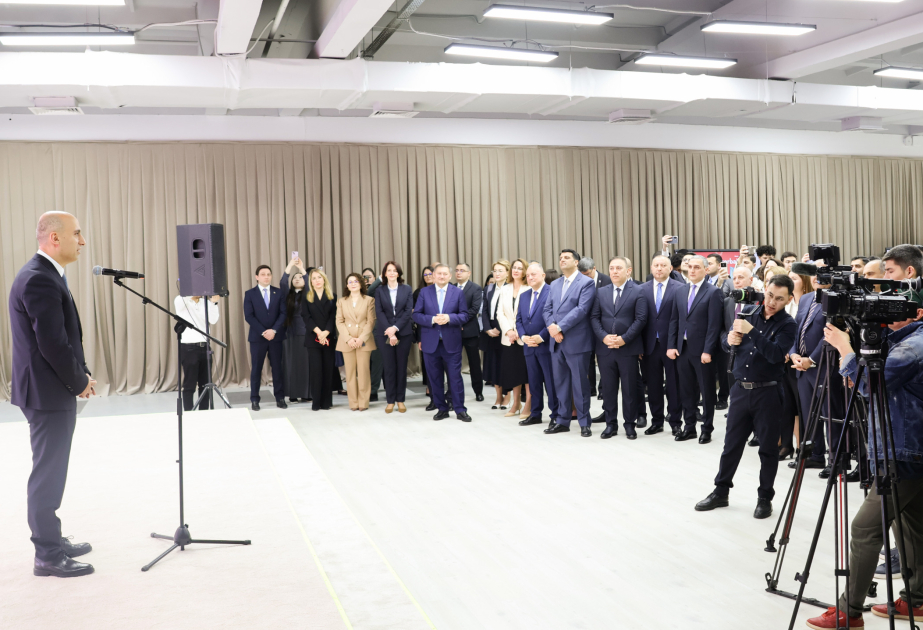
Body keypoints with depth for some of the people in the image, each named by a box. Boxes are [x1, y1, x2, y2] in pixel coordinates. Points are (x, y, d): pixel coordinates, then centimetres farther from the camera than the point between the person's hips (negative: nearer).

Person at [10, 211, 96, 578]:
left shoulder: (44, 274, 13)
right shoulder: (40, 280, -20)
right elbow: (52, 344, -24)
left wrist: (80, 375, 7)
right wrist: (80, 382, -11)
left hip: (53, 390, 10)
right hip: (48, 393, -10)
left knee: (51, 472, 18)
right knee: (48, 474, -1)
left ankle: (52, 541, 29)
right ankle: (48, 556, 9)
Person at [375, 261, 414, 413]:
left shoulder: (407, 290, 6)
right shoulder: (380, 291, 5)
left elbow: (408, 311, -2)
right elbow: (379, 312, -3)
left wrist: (395, 328, -14)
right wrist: (389, 332, -14)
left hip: (404, 333, 0)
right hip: (384, 334, 0)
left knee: (401, 367, 4)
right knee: (389, 367, 1)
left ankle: (400, 400, 12)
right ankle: (390, 401, 8)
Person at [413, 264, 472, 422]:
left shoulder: (458, 292, 4)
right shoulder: (424, 292, 5)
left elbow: (464, 315, 0)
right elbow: (416, 315, 1)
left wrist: (449, 318, -17)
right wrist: (432, 319, -15)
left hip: (451, 342, -1)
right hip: (430, 342, 1)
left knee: (455, 377, 0)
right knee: (435, 378, 7)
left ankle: (460, 410, 8)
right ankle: (441, 409, 19)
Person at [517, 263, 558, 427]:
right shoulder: (524, 296, 16)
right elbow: (519, 320, 15)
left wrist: (541, 337, -16)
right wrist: (524, 337, -3)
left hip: (546, 345, -7)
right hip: (529, 346, 7)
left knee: (551, 382, -1)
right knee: (533, 382, 12)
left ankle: (556, 415, 8)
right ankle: (535, 414, 20)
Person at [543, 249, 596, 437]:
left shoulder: (586, 283, -5)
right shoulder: (554, 285, 16)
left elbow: (581, 309, -15)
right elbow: (546, 309, 11)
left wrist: (560, 327, -17)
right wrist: (551, 326, -9)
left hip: (576, 342, -6)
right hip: (557, 342, 6)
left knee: (580, 383, 0)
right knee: (560, 383, 11)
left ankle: (584, 423, 9)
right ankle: (562, 421, 19)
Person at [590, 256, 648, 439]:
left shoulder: (638, 291, -1)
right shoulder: (601, 292, 10)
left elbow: (641, 319, -8)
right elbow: (594, 318, 5)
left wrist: (624, 339, -15)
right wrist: (604, 337, -10)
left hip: (628, 348, -3)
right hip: (605, 348, 3)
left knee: (630, 388, 4)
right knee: (608, 388, 7)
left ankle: (629, 424, 16)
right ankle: (611, 424, 17)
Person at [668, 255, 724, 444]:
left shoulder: (713, 292, -7)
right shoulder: (680, 292, 10)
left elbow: (714, 324, -12)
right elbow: (674, 321, 11)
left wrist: (708, 351, -17)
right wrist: (671, 345, 3)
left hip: (702, 350, -5)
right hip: (682, 348, 5)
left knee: (706, 391, 6)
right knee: (686, 391, 12)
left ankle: (707, 429, 16)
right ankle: (689, 427, 22)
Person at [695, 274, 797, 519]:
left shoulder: (787, 324, -6)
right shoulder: (749, 312, 6)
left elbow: (776, 354, -21)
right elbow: (726, 342, 10)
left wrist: (751, 331, -27)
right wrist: (731, 339, -12)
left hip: (768, 391, -3)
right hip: (741, 388, 4)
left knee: (768, 447, 6)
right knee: (731, 443, 11)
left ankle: (765, 498, 20)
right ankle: (721, 492, 23)